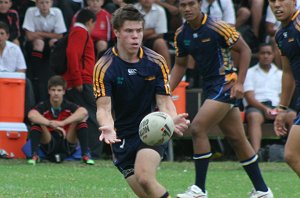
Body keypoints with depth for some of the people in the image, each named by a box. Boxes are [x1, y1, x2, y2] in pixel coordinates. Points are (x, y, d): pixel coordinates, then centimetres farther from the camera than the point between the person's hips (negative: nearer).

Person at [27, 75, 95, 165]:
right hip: (48, 146, 0)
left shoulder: (69, 106, -6)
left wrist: (62, 123, -39)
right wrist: (51, 124, -41)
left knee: (81, 119, -18)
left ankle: (85, 155, -22)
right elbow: (31, 115, -30)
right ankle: (34, 155, -27)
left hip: (68, 146, 0)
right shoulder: (43, 106, -7)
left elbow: (84, 112, -29)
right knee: (37, 122, -22)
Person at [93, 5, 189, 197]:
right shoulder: (104, 67, -10)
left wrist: (172, 118, -29)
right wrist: (107, 126, -39)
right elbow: (104, 107, -16)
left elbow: (164, 102, -5)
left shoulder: (156, 62, -5)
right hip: (123, 137, 1)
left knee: (144, 177, -27)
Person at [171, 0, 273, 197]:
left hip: (226, 85, -7)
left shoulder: (218, 27, -15)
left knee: (197, 128, -16)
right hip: (210, 88, 7)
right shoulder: (181, 34, 4)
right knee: (238, 140, 10)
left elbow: (245, 50, -10)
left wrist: (239, 83, -16)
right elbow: (180, 65, 16)